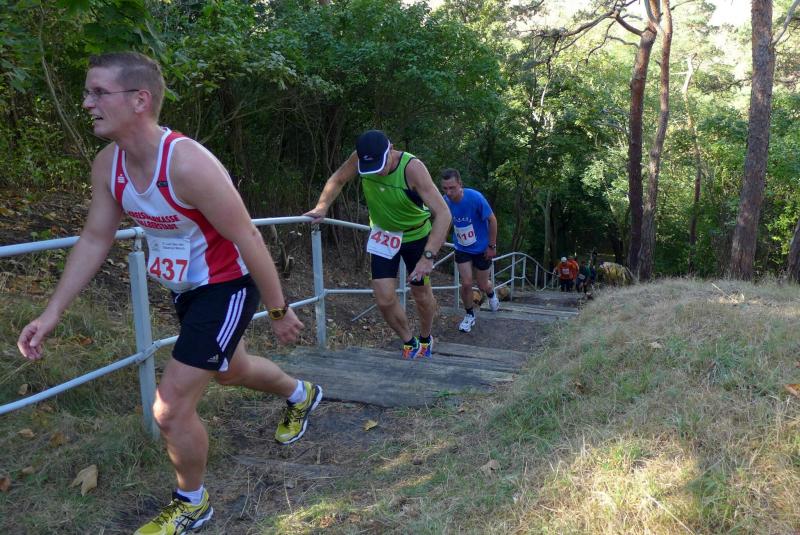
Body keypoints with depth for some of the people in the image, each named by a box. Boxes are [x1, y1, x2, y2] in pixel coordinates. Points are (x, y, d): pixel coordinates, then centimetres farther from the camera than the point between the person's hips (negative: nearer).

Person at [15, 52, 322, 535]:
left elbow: (249, 240, -25)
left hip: (228, 287, -8)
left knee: (171, 410, -7)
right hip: (186, 286, 8)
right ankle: (302, 394, 60)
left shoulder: (188, 164, -32)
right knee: (230, 369, 30)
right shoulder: (108, 165, -7)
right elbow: (95, 239, 3)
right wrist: (52, 313, 0)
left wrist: (279, 311, -17)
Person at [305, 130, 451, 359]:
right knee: (384, 299, -6)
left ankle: (425, 339, 41)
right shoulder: (360, 159, -23)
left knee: (422, 295, 13)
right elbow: (337, 180, -1)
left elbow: (443, 213, -39)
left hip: (416, 235, -2)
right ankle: (410, 344, 18)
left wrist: (428, 257, -48)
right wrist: (322, 207, -16)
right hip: (383, 235, 3)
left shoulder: (412, 168, -34)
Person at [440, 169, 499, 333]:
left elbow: (492, 220, -16)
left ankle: (491, 295, 48)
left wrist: (492, 246, -12)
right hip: (462, 249, 2)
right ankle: (469, 315, 20)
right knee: (466, 284, -4)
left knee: (482, 285, 11)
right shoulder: (445, 201, -17)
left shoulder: (475, 198, -29)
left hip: (482, 248, -2)